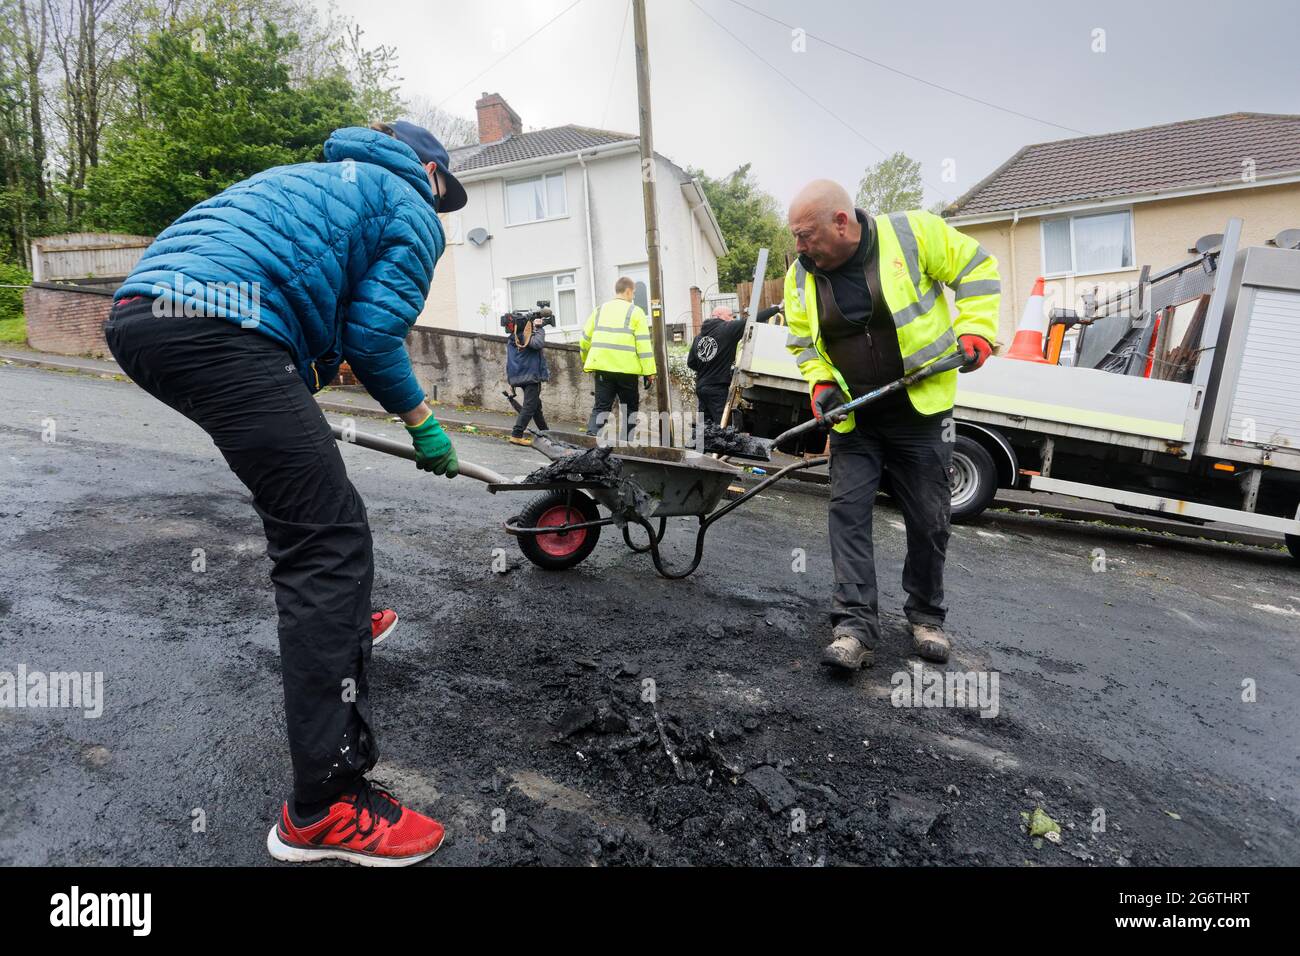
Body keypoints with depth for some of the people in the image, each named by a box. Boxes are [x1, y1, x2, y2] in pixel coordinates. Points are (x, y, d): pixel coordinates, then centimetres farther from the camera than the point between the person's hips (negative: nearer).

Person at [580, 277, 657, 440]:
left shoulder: (600, 310, 13)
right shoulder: (635, 311, 0)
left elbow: (585, 339, 16)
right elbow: (644, 343, -8)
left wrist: (586, 361, 33)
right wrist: (649, 372, -8)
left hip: (602, 367, 3)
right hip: (626, 369, -3)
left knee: (601, 406, 6)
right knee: (630, 406, 12)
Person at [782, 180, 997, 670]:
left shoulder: (914, 234, -13)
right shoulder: (800, 277, -2)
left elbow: (975, 269, 0)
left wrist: (975, 332, -11)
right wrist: (820, 384, -6)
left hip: (921, 411, -2)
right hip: (853, 419, 3)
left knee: (928, 520, 6)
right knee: (848, 511, -7)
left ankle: (926, 617, 26)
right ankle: (854, 627, -2)